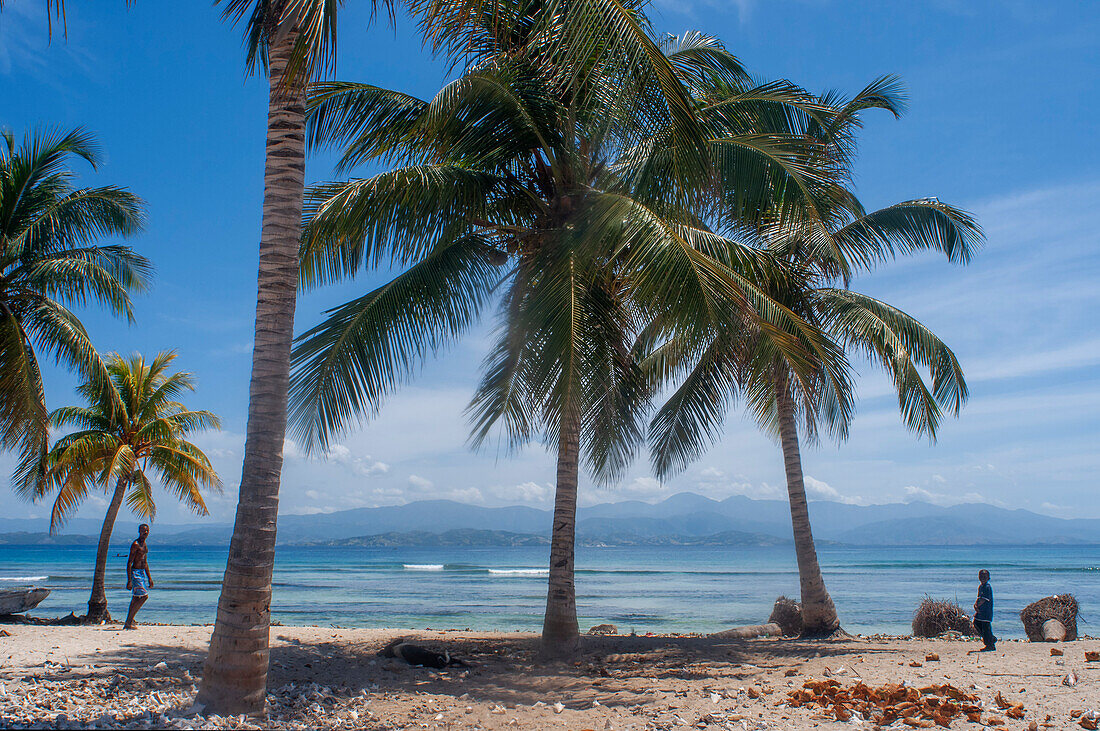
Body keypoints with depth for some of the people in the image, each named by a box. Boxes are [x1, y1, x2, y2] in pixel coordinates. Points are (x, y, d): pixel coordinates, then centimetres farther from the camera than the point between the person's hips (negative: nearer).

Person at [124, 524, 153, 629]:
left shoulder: (144, 544, 16)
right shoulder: (135, 544, -12)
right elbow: (129, 563, -16)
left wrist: (149, 578, 23)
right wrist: (129, 580, -22)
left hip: (142, 572, 9)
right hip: (135, 573, -9)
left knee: (136, 598, 9)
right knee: (144, 596, -13)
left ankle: (128, 623, 13)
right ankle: (128, 622, -7)